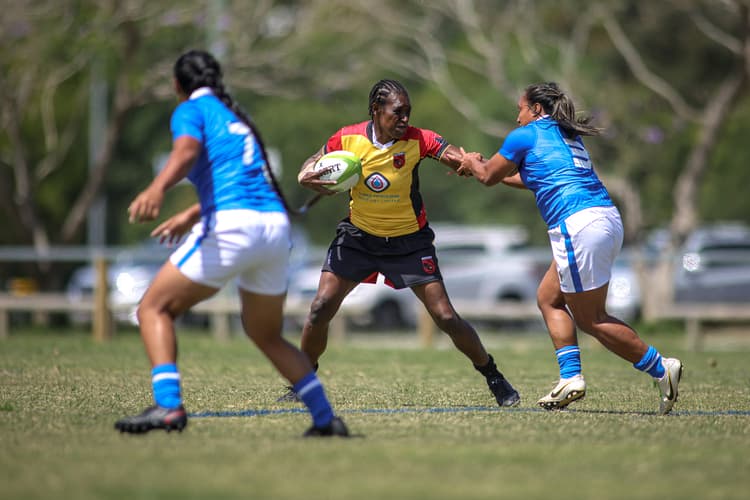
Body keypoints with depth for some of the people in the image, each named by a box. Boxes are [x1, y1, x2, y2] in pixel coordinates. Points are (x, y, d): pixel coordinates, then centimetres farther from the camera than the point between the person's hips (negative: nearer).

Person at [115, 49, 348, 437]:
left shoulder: (191, 110, 5)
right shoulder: (235, 117, 28)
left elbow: (187, 151, -18)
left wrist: (157, 189, -36)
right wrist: (191, 216, 56)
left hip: (232, 228, -7)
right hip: (276, 226, 7)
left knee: (154, 308, 3)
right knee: (266, 335, 24)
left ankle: (168, 405, -17)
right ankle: (326, 419, 16)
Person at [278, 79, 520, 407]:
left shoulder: (417, 140, -19)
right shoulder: (348, 139, -13)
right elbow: (313, 163, 4)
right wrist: (305, 176, -20)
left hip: (409, 241, -2)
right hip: (358, 236, 2)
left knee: (446, 318, -6)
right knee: (321, 308, -8)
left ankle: (495, 380, 11)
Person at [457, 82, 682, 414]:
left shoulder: (525, 136, 1)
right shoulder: (567, 136, 24)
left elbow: (489, 176, 13)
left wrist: (472, 163, 35)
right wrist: (486, 167, 45)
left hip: (580, 226, -9)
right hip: (606, 218, 9)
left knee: (590, 319, -3)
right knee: (549, 298, 16)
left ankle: (661, 368, -7)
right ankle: (571, 378, 6)